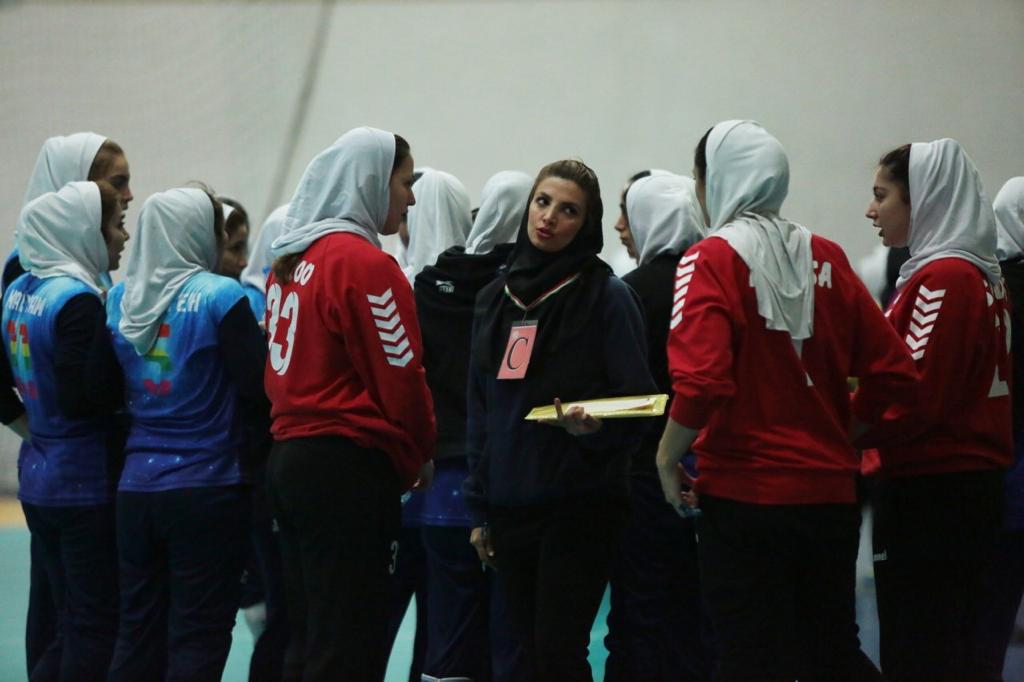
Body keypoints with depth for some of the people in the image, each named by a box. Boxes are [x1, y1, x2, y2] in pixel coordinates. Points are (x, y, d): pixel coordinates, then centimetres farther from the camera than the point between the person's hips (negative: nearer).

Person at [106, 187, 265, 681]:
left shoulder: (120, 301, 5)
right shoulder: (220, 298, -11)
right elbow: (260, 387, -13)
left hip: (137, 487, 5)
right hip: (208, 487, -5)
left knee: (138, 631, 11)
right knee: (198, 637, 1)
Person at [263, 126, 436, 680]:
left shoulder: (291, 260, 12)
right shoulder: (365, 263, -13)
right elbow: (401, 379, -14)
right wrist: (418, 458, 4)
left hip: (290, 456, 9)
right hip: (350, 467, -9)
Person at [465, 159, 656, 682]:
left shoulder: (607, 296, -5)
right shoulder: (494, 299, 11)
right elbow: (480, 411, 15)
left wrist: (595, 427, -28)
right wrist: (479, 510, 13)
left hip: (580, 502, -6)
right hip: (510, 505, 6)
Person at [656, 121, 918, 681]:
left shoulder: (711, 261, -9)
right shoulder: (826, 258, 6)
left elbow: (702, 382, -22)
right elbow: (893, 372, 4)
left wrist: (666, 456, -7)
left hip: (744, 496, -5)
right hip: (830, 494, 5)